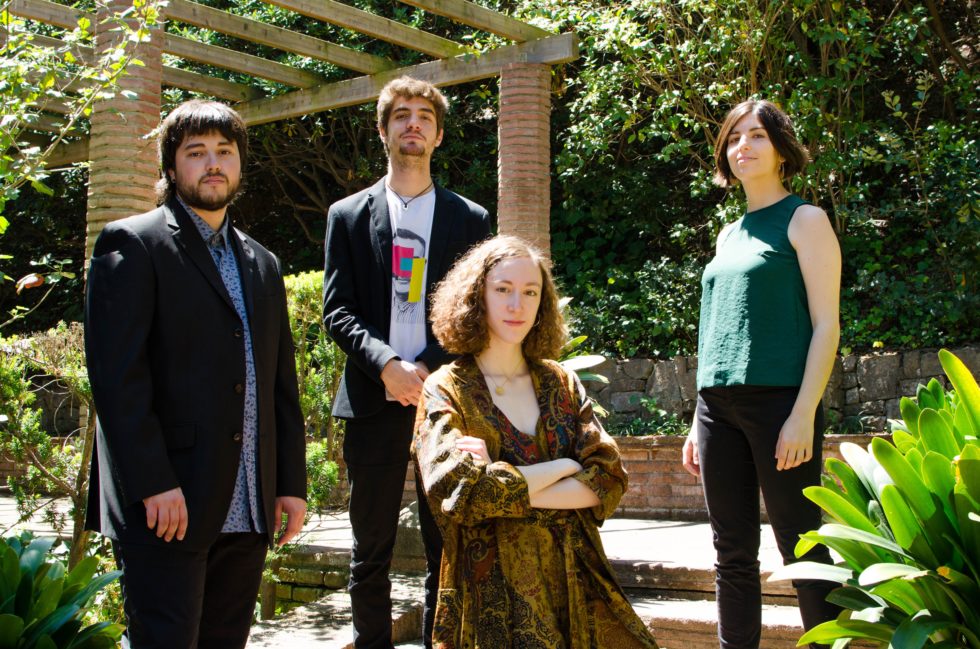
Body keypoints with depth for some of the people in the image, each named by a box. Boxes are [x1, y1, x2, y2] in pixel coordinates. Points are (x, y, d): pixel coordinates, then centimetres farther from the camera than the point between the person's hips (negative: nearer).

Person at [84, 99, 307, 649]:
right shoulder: (133, 245, -2)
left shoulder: (262, 264, 18)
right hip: (164, 502, -6)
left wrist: (292, 482, 11)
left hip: (248, 511, 6)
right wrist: (153, 483, -18)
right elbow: (116, 373, -12)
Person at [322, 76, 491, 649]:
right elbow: (337, 311, 3)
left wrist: (427, 370, -11)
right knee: (371, 548, 6)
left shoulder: (469, 219, 11)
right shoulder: (349, 215, 11)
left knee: (446, 546, 3)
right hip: (374, 401, 0)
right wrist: (387, 365, -13)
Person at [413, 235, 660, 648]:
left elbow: (609, 479, 1)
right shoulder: (445, 391, 2)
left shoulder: (562, 385, 14)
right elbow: (462, 492, -13)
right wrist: (564, 467, -4)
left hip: (577, 582, 4)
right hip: (493, 591, -3)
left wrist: (508, 489, -10)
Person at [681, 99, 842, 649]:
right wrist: (701, 422, 16)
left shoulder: (805, 220, 1)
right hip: (720, 407, 6)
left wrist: (804, 415, -16)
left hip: (779, 401, -6)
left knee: (802, 550, -3)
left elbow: (826, 325, -6)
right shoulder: (730, 235, 19)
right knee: (734, 555, 8)